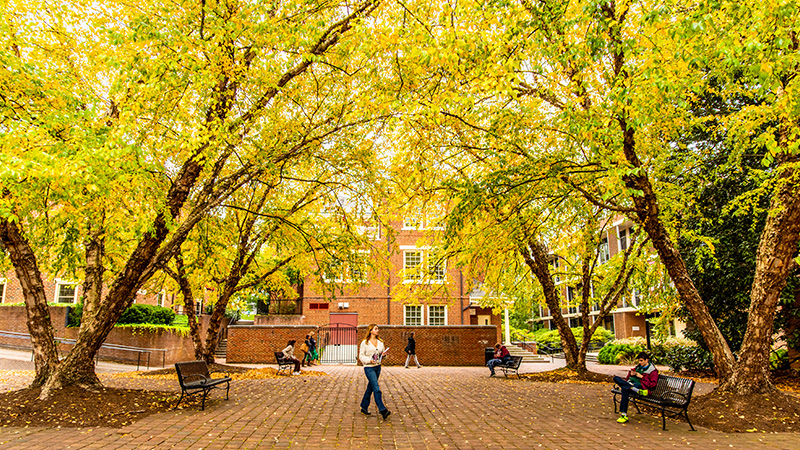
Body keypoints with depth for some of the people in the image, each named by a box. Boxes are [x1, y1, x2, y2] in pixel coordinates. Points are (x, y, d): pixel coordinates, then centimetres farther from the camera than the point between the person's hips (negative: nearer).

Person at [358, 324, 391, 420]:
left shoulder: (380, 342, 10)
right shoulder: (365, 342, -7)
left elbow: (382, 353, 18)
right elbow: (361, 356, -6)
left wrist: (383, 354, -5)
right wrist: (369, 360, -21)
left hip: (378, 367, 6)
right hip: (369, 368, -6)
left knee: (370, 388, 14)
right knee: (376, 389, -13)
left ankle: (364, 408, 26)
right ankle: (382, 410, -15)